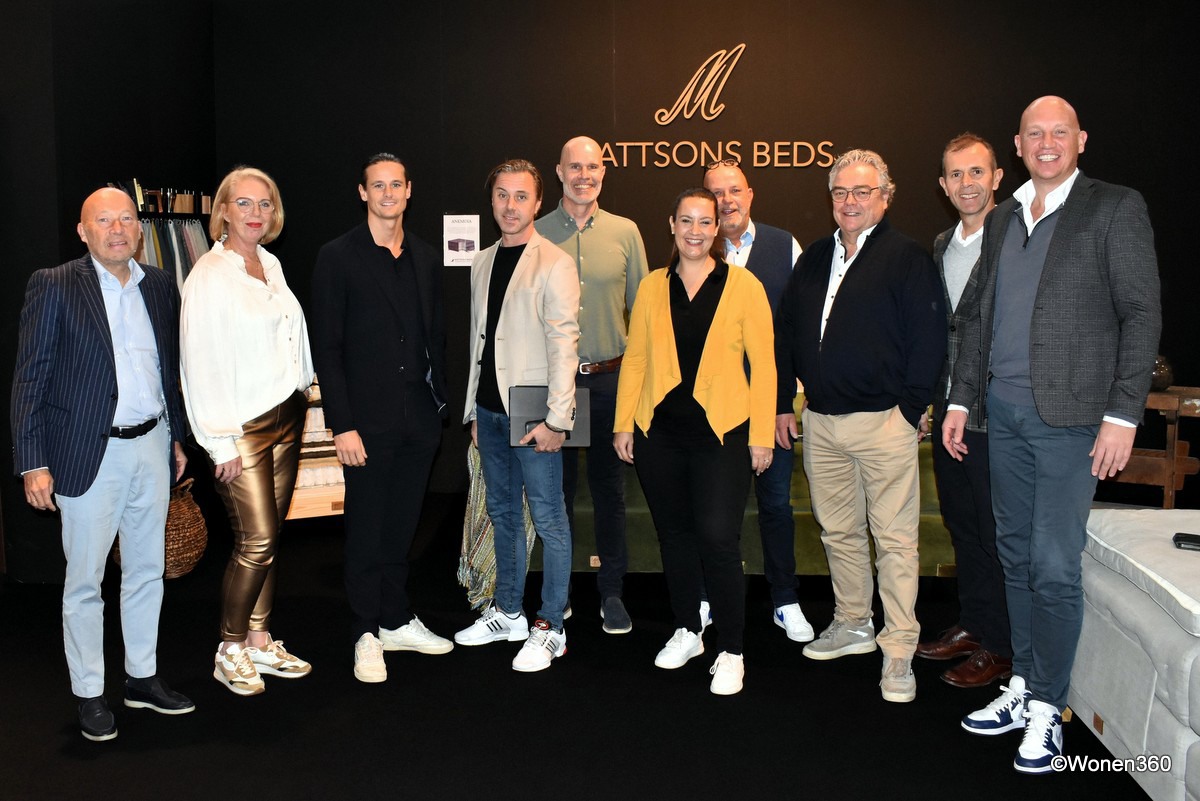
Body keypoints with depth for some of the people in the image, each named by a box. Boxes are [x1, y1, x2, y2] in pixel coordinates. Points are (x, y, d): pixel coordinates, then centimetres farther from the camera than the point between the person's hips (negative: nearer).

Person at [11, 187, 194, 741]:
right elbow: (30, 378, -7)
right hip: (90, 454, -5)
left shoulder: (158, 286, 8)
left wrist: (177, 438, 16)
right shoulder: (54, 286, -6)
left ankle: (142, 678, 29)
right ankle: (88, 694, 19)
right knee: (84, 581, 5)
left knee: (147, 571, 14)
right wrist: (32, 462, -12)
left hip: (152, 446, 5)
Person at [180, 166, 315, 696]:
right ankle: (229, 651, 11)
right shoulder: (209, 274, -11)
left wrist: (299, 400, 7)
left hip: (286, 415, 7)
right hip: (241, 427, -7)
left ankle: (261, 642, 21)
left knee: (269, 537, 10)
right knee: (256, 541, -6)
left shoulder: (271, 265, 10)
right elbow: (200, 363, -13)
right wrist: (221, 441, -13)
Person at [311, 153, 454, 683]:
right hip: (369, 421, -4)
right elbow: (326, 347, -7)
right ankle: (367, 635, 16)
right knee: (366, 530, 4)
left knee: (402, 526, 14)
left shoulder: (425, 259, 11)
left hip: (419, 420, 4)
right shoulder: (338, 258, -4)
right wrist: (342, 425, -13)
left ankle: (396, 621, 27)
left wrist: (439, 404, 9)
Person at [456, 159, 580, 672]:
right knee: (502, 514, 15)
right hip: (489, 409, 7)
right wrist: (473, 409, 14)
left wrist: (556, 418, -19)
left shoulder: (554, 264, -7)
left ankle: (550, 629, 8)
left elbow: (563, 343, -13)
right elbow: (478, 339, 16)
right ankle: (508, 614, 27)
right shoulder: (482, 263, 14)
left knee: (548, 518, -1)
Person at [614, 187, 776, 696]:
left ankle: (731, 652, 6)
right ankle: (686, 632, 31)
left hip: (721, 433, -3)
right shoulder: (652, 287, 8)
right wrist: (623, 423, 4)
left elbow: (763, 363, -1)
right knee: (674, 535, 13)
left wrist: (761, 434, -5)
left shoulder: (743, 285, 0)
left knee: (718, 539, -8)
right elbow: (635, 358, 10)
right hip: (659, 431, 4)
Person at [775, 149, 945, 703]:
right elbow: (785, 333, 17)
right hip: (819, 422, 6)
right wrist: (783, 402, 13)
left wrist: (909, 409, -11)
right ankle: (853, 626, 31)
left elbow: (929, 340, -9)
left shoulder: (907, 259, -5)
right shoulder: (814, 260, 13)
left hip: (883, 423, -6)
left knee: (894, 540, -1)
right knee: (838, 531, 15)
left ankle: (899, 653, 7)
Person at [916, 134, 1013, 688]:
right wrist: (926, 401, 11)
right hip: (948, 409, 7)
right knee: (962, 527, 17)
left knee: (997, 533, 3)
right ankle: (972, 625, 32)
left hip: (995, 413, -7)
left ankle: (999, 647, 16)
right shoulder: (941, 246, 12)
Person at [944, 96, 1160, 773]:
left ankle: (1047, 708, 10)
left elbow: (1142, 315, -7)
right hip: (1005, 413, 6)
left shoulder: (1116, 209, -2)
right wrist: (960, 400, 13)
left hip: (1070, 415, -6)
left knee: (1054, 566, -4)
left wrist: (1123, 415, -13)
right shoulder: (1002, 219, 15)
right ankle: (1024, 686, 24)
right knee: (1018, 558, 12)